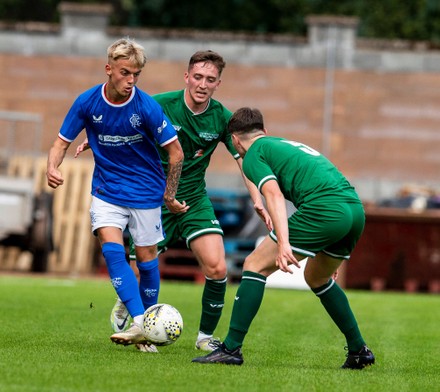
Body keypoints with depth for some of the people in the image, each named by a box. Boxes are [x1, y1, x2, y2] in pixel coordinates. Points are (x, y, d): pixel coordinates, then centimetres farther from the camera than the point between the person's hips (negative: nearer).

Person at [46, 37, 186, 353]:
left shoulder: (147, 107, -18)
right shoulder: (87, 102, -11)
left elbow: (176, 152, -9)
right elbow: (62, 142, -2)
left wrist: (169, 196, -4)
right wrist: (53, 167, -23)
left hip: (145, 191, -1)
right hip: (107, 189, 2)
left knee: (147, 257, 4)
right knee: (112, 249, -18)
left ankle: (147, 327, 20)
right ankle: (138, 324, -22)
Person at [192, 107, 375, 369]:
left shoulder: (253, 155, 8)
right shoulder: (290, 144, 33)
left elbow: (274, 194, -10)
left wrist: (283, 243, -21)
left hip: (323, 210, -8)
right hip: (356, 209, 8)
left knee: (255, 266, 2)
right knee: (317, 278, 30)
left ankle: (231, 348, -3)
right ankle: (359, 351, 31)